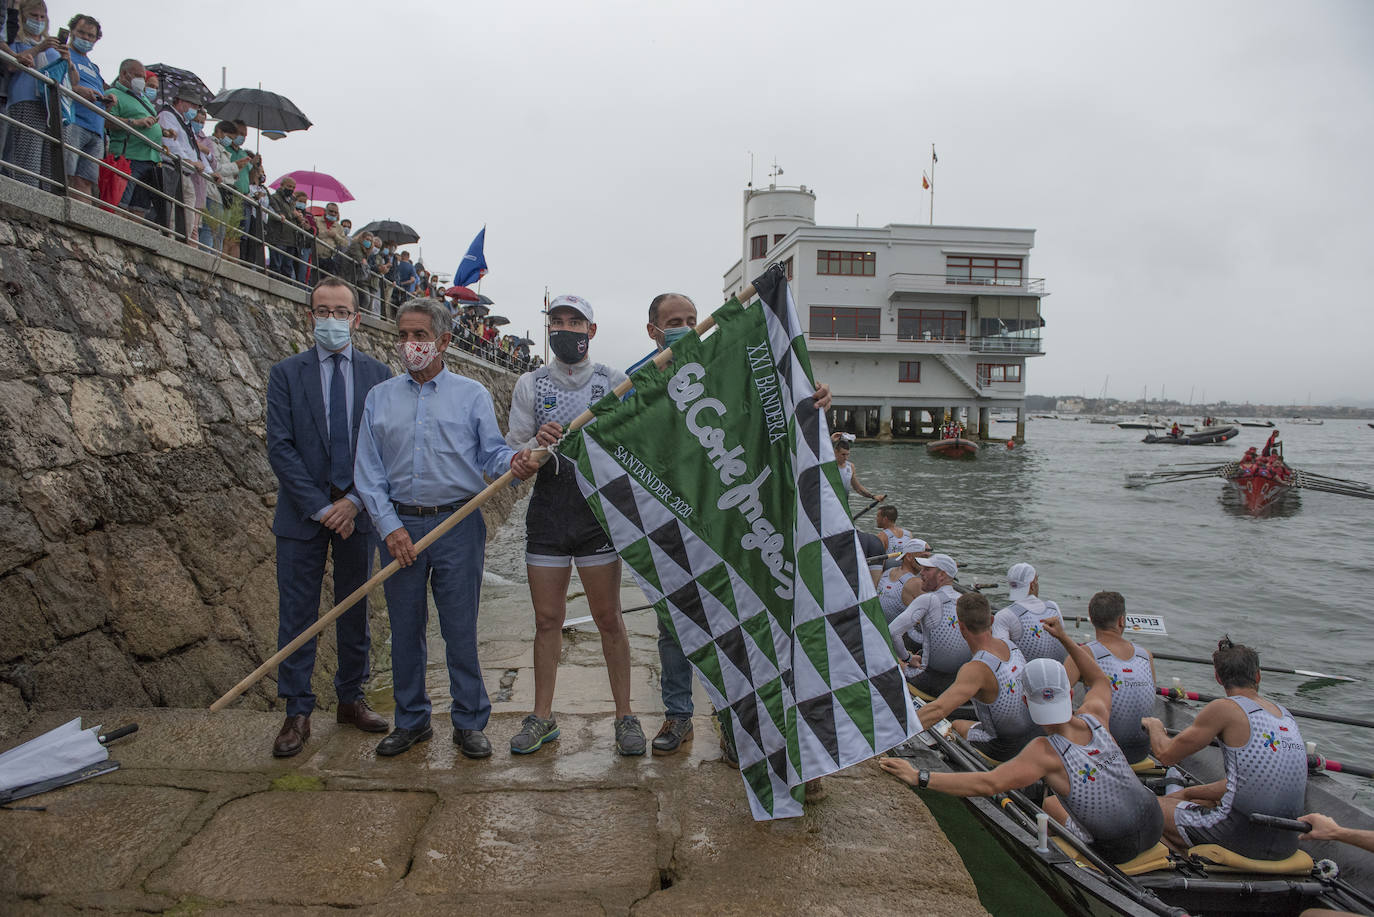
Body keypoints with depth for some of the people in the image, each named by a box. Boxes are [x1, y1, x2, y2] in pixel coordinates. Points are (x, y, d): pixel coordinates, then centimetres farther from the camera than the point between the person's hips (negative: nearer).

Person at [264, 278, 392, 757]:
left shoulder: (377, 375, 4)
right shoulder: (286, 374, 0)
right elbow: (280, 447, -6)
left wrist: (354, 501, -11)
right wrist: (321, 507, -13)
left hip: (358, 512, 2)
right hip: (302, 514, -1)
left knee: (355, 611, 12)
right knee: (296, 615, 3)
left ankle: (351, 699, 27)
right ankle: (297, 713, 15)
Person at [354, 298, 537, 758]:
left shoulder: (472, 394, 5)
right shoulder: (380, 397, 10)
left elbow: (491, 452, 2)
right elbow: (368, 472, 6)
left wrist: (514, 462, -23)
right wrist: (390, 527, -5)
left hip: (457, 524, -2)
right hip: (400, 525, 2)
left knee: (460, 629, 2)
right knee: (405, 629, 9)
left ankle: (469, 722, 15)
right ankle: (411, 720, 25)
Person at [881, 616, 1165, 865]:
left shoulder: (1045, 752, -28)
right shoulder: (1094, 716, -12)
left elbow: (987, 784, -38)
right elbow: (1101, 682, 13)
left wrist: (919, 777, -37)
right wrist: (1064, 638, 13)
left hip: (1118, 849, -5)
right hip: (1154, 825, 5)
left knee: (1050, 804, 24)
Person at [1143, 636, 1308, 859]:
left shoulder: (1224, 709, -11)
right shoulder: (1286, 715, 11)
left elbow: (1166, 754, -4)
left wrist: (1154, 726, 17)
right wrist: (1187, 793, 25)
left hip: (1243, 836, -7)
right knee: (1187, 799, 26)